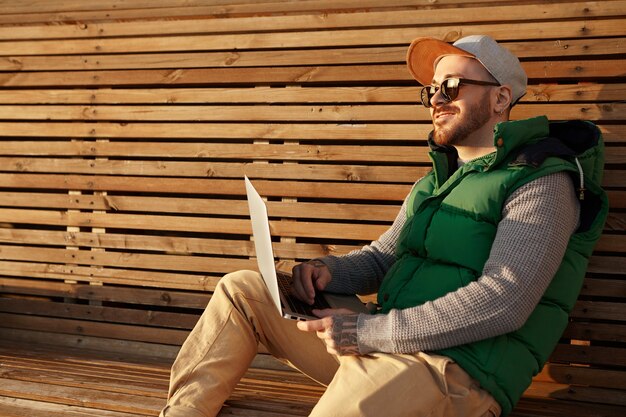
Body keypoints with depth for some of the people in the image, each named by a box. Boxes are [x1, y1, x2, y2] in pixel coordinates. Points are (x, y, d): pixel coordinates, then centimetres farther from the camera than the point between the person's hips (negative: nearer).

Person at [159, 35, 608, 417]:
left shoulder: (542, 183, -8)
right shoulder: (435, 182, 20)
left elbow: (502, 303, -20)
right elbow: (381, 258, 25)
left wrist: (369, 331, -20)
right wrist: (328, 271, 1)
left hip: (457, 372, -8)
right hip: (381, 346, 9)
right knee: (242, 289, 8)